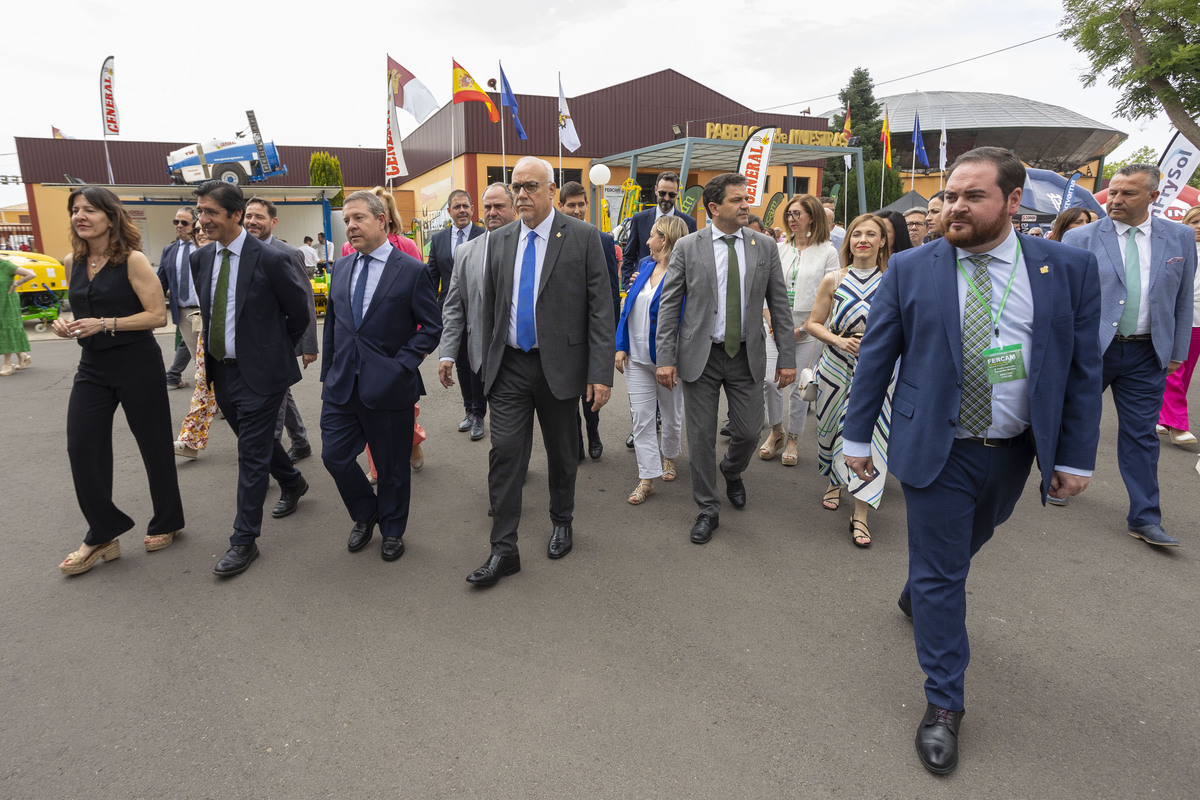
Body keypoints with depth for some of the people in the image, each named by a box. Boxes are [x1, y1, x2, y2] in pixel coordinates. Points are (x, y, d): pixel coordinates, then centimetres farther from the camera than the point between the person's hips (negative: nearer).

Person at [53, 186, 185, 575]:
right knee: (81, 446, 0)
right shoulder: (72, 262, 7)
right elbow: (84, 311, 21)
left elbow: (158, 315, -15)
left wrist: (105, 324, -22)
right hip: (92, 368, 6)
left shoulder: (133, 261, -11)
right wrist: (68, 325, 0)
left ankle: (166, 523, 25)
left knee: (153, 444, 6)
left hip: (137, 365, -6)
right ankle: (102, 534, 13)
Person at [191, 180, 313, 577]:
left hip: (259, 371, -7)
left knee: (252, 454, -2)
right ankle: (293, 484, 47)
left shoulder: (269, 259, -15)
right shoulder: (200, 258, 5)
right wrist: (213, 350, 14)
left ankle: (244, 540, 8)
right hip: (221, 371, 7)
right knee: (257, 440, 21)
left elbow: (299, 311, -5)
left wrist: (278, 349, 4)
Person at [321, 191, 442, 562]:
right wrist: (328, 373, 12)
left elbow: (432, 327, -6)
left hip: (387, 387, -5)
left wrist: (401, 365, -15)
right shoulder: (341, 268, 10)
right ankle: (365, 515, 33)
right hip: (342, 385, 5)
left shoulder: (411, 270, -7)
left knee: (392, 465, 8)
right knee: (334, 456, 6)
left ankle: (392, 531, 30)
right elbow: (332, 324, 16)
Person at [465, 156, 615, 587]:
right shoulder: (499, 240, 7)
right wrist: (490, 359, 13)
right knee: (504, 453, -1)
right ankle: (503, 550, 10)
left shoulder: (582, 237, -5)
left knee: (562, 453, 13)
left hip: (559, 365, -2)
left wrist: (601, 372, -14)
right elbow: (490, 307, 14)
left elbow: (600, 309, -8)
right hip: (509, 366, 3)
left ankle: (561, 522, 37)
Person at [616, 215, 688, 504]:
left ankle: (668, 456, 42)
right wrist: (621, 346, 3)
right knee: (641, 416, 3)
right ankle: (647, 478, 10)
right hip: (637, 357, 5)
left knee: (672, 415, 14)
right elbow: (628, 306, 9)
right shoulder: (645, 266, 7)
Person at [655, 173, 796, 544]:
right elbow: (669, 305, -3)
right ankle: (708, 510, 22)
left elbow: (779, 304, 5)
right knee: (701, 436, 4)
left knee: (749, 431, 7)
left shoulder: (765, 246, 3)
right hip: (700, 355, -1)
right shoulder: (687, 246, -3)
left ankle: (732, 472, 43)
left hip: (747, 355, 2)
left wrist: (787, 357, 1)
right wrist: (665, 357, -10)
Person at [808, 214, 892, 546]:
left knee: (869, 434, -7)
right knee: (832, 428, 12)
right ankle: (834, 482, 41)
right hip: (836, 366, 2)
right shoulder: (833, 280, 3)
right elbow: (814, 323, 5)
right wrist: (838, 340, -13)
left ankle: (860, 514, 1)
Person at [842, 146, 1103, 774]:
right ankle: (943, 704, 20)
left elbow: (1083, 369, 1)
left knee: (964, 546, 24)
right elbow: (875, 358, -3)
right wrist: (857, 437, -3)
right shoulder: (910, 269, -5)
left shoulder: (1069, 268, -2)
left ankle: (918, 593, 56)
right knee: (939, 573, 4)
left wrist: (1075, 457, -1)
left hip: (1012, 451, 3)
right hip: (935, 450, -2)